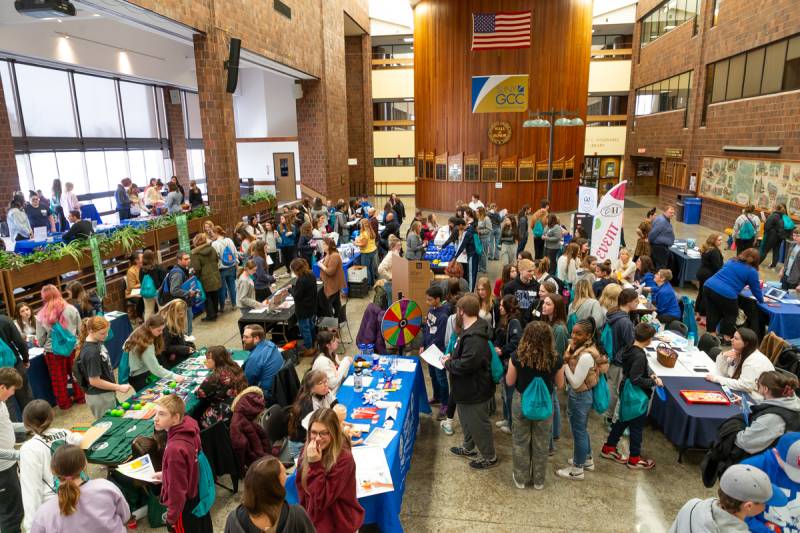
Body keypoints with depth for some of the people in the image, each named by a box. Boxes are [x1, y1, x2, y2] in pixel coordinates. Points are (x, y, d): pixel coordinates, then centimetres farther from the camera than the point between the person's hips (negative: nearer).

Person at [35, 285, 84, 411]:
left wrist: (45, 345, 17)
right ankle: (80, 397, 31)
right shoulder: (71, 309, -9)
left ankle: (64, 403, 26)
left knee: (58, 378, 14)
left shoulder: (41, 315, -10)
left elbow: (40, 340, -4)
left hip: (53, 351, -1)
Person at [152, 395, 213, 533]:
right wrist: (165, 474, 14)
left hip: (184, 505, -7)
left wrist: (172, 516, -12)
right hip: (198, 495, 7)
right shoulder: (190, 431, -9)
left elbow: (177, 488, -25)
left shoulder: (175, 448, -34)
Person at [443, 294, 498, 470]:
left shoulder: (475, 337, -32)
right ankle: (469, 447, 46)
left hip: (475, 390, -10)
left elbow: (466, 364, -36)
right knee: (467, 419, 26)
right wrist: (452, 357, 3)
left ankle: (490, 457, 27)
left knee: (478, 424, 8)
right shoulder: (470, 330, 3)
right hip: (467, 388, 10)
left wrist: (448, 363, -20)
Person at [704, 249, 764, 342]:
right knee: (731, 315, 19)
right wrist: (761, 300, 32)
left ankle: (710, 333, 24)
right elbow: (755, 289, 12)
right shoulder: (752, 271, 4)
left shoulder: (731, 261, 22)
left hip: (708, 286, 5)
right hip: (726, 294, -5)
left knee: (713, 313, 19)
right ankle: (726, 336, 21)